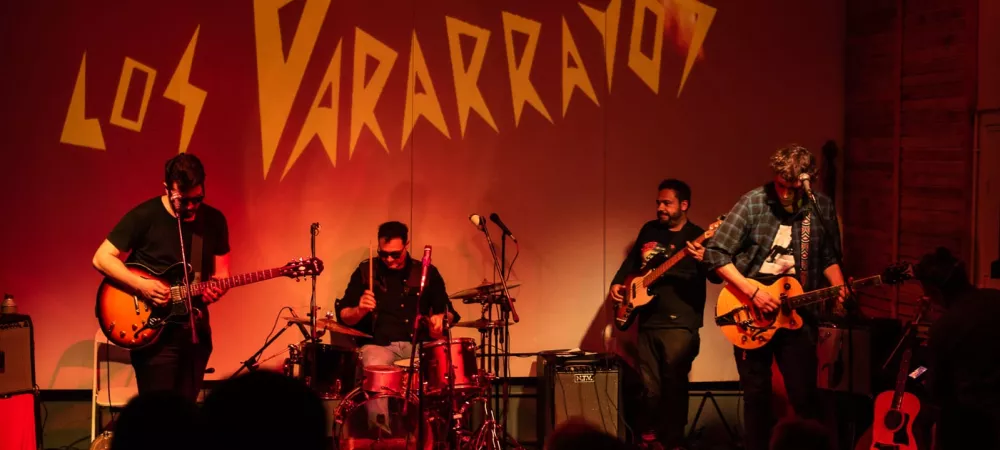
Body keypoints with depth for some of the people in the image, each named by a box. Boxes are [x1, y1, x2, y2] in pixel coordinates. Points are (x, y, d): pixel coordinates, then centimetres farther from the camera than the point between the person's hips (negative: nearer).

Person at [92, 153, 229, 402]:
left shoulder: (214, 220, 4)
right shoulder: (144, 216, -10)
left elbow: (221, 271, 10)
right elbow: (102, 258, -8)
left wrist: (216, 288, -13)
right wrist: (141, 285, -20)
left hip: (196, 330, 5)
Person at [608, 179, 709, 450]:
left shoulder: (697, 236, -5)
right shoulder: (649, 230, 12)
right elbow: (631, 261, 25)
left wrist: (703, 261, -38)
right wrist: (617, 283, 8)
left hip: (680, 324, -5)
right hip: (647, 321, 5)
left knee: (674, 385, -7)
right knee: (650, 385, 10)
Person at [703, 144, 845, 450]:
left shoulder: (822, 207, -1)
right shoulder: (753, 203, -10)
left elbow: (829, 257, 12)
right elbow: (715, 253, -11)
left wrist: (839, 289, -9)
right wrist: (753, 292, -17)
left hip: (797, 313, 1)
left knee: (804, 395, -2)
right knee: (756, 393, 7)